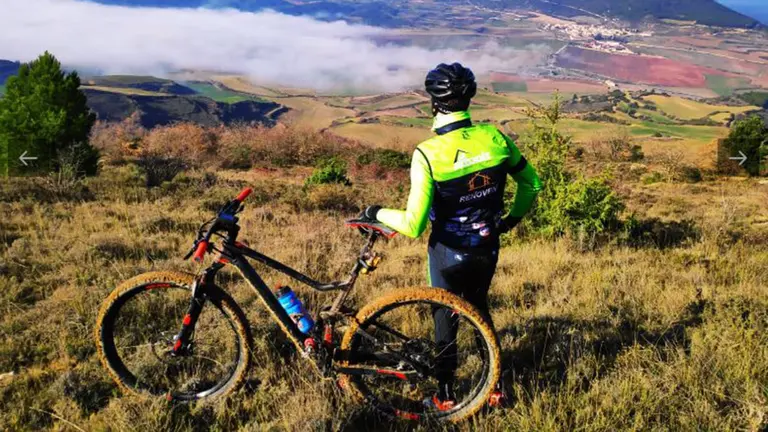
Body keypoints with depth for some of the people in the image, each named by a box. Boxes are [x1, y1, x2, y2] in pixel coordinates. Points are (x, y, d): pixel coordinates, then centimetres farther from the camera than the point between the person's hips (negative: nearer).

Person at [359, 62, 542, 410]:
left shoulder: (428, 153, -25)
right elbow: (532, 184, 2)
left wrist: (378, 214, -7)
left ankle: (445, 397, 28)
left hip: (449, 253, -4)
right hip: (488, 248, 4)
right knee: (479, 309, 26)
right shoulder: (495, 137, -11)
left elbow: (413, 226, -25)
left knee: (445, 318, 16)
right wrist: (513, 218, 18)